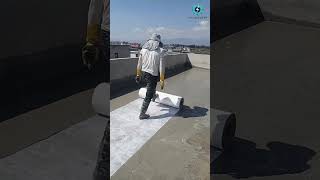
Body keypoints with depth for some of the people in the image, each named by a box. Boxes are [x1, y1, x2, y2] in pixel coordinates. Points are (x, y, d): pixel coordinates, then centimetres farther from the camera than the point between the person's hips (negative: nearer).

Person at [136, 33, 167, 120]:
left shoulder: (143, 49, -3)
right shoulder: (160, 51, -16)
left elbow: (139, 64, 4)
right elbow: (161, 68, -16)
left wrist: (138, 75, 15)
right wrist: (162, 80, -8)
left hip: (144, 73, 5)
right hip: (153, 75, -5)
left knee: (152, 86, 37)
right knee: (148, 96, 9)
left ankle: (154, 96, 63)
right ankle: (142, 114, 18)